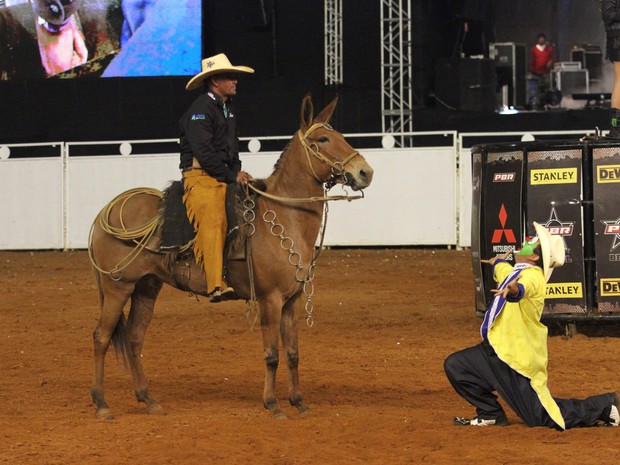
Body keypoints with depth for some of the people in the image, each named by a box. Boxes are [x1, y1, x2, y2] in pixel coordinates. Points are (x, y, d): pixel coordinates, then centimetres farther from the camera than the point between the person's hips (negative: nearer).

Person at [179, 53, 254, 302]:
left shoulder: (227, 108, 19)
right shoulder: (200, 109, -12)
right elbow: (204, 153, -17)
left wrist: (238, 171, 11)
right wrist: (232, 176, -12)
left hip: (224, 177, 10)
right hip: (201, 176, -10)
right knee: (213, 223, -23)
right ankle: (216, 286, -32)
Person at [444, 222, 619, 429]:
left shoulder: (532, 275, -18)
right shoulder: (516, 272, 11)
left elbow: (522, 288, -44)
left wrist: (513, 290, -67)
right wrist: (498, 262, 60)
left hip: (519, 359, -9)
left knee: (541, 417, -5)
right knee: (455, 366, 3)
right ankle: (491, 415, 14)